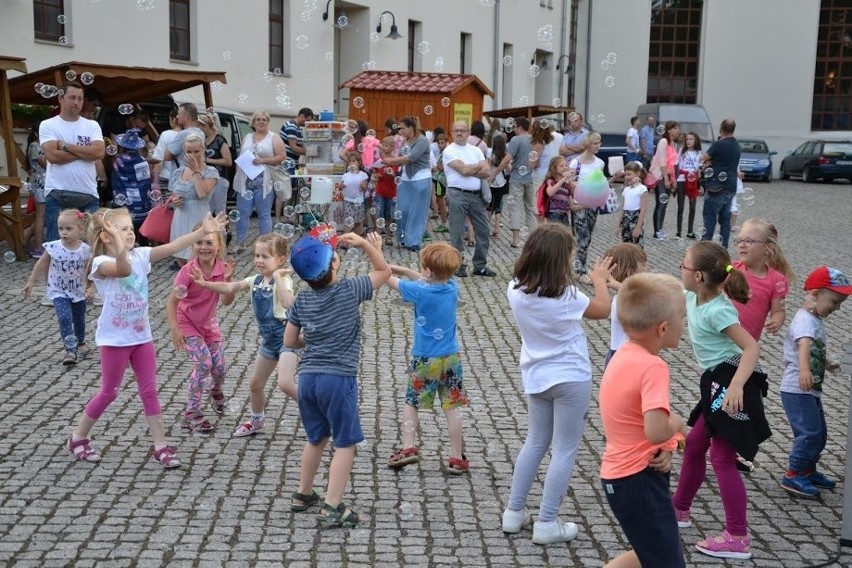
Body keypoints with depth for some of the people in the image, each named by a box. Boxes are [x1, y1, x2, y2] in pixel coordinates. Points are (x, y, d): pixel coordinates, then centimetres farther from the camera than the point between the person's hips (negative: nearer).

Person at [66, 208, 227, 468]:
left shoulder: (139, 255, -1)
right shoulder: (101, 263, -19)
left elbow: (172, 247, -10)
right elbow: (124, 269, -42)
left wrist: (203, 231, -20)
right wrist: (120, 249, -62)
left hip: (141, 336, 5)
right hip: (115, 339, -5)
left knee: (149, 391, 7)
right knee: (108, 393, 7)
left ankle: (161, 446, 13)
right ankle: (77, 438, 27)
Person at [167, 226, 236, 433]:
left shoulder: (222, 268, -13)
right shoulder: (188, 271, -25)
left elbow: (227, 302, -13)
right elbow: (172, 301, -22)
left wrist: (227, 279, -27)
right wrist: (175, 329, -30)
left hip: (209, 323, 5)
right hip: (188, 323, -4)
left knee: (220, 366, 2)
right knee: (204, 363, -20)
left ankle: (215, 390, 41)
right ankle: (192, 413, -7)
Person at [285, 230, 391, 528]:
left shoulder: (302, 300, 4)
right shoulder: (349, 290, -10)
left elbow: (289, 341, 11)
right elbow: (384, 272, 4)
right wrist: (366, 243, 6)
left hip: (308, 377, 6)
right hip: (338, 379, -6)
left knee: (315, 438, 24)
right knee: (345, 444, 4)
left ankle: (303, 495, 35)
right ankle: (332, 508, 2)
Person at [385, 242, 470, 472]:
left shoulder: (420, 292, -17)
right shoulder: (452, 288, -3)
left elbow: (390, 280, -3)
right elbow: (430, 281, 19)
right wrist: (403, 269, 20)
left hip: (424, 360, -4)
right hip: (450, 358, 4)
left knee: (411, 402, 14)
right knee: (451, 408, 7)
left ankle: (408, 447, 6)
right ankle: (457, 458, 10)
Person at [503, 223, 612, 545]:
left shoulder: (516, 290, -9)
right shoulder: (565, 296, -22)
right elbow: (603, 310, -6)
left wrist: (579, 280, 10)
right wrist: (599, 278, 10)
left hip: (535, 377, 6)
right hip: (569, 379, -6)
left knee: (536, 442, 21)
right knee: (565, 450, 5)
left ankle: (514, 512, 26)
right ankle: (547, 524, 9)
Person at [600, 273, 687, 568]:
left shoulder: (625, 354, 4)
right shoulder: (653, 367, -24)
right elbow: (656, 432, -34)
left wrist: (666, 449, -7)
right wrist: (677, 423, -12)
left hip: (619, 473, 9)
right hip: (639, 479, -9)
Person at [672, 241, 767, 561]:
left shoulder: (717, 310, -22)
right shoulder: (693, 298, 5)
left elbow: (752, 347, -27)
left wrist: (736, 385, -41)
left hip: (731, 383, -10)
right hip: (716, 382, 10)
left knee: (722, 457, -8)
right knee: (694, 444, 20)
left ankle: (738, 539, -3)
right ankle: (680, 509, 38)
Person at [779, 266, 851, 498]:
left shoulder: (817, 320, 13)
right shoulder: (804, 319, -19)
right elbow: (804, 344, -41)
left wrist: (827, 364, 47)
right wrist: (804, 369, -58)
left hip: (811, 390, 10)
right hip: (797, 390, -10)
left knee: (820, 434, 16)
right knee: (810, 433, -13)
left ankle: (808, 471, 30)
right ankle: (793, 476, -4)